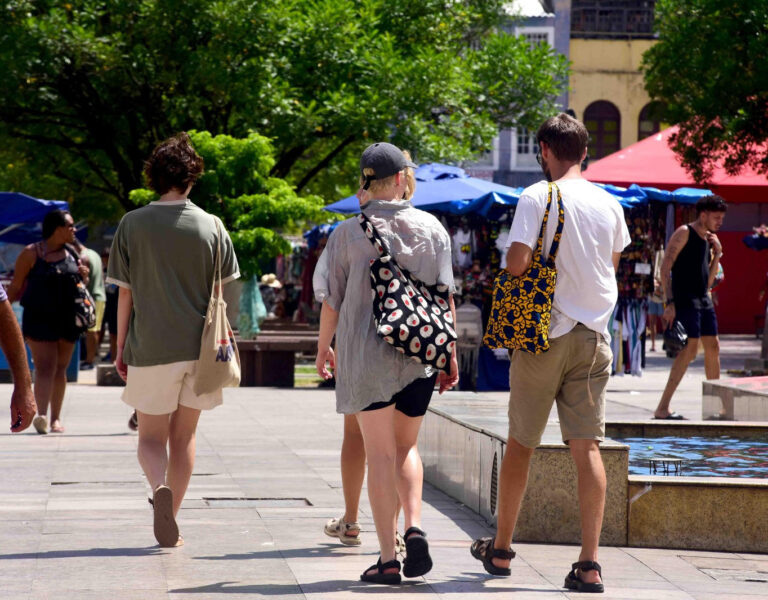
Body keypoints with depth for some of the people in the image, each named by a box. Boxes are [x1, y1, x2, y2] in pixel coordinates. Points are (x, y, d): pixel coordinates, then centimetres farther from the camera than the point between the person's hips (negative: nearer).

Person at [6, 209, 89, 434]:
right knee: (44, 367, -15)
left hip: (67, 320, 5)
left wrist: (84, 276, 2)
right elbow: (16, 287, 0)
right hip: (39, 319, -5)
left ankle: (56, 417, 16)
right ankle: (42, 414, -27)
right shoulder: (31, 254, -4)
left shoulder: (73, 254, 12)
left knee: (59, 369, 9)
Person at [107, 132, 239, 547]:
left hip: (150, 347, -2)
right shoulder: (211, 226, 0)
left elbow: (125, 294, -1)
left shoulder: (133, 224, -4)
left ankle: (159, 487, -22)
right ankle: (170, 518, 18)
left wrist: (120, 348, 7)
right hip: (198, 347, 2)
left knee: (151, 437, 8)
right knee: (184, 436, 15)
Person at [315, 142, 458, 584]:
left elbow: (332, 300, 0)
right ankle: (415, 527, -5)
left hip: (365, 353, -2)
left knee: (380, 454, 2)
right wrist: (450, 355, 10)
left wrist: (323, 348, 16)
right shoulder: (432, 229, 1)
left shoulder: (348, 234, -4)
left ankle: (388, 559, -1)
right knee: (406, 447, 18)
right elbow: (446, 296, 2)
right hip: (420, 355, 2)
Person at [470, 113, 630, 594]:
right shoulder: (609, 204, 5)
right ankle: (590, 563, -7)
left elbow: (517, 261, -18)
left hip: (545, 334, -3)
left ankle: (502, 549, 24)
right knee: (588, 447, 0)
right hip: (594, 337, 3)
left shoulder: (538, 196, -9)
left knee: (521, 443, 11)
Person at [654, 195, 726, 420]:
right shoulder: (684, 233, -6)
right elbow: (666, 267, -14)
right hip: (684, 298, -9)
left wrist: (717, 254, 8)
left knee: (713, 347, 11)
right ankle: (662, 408, -17)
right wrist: (669, 302, -21)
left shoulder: (708, 239, 19)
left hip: (703, 299, 9)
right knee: (690, 349, -16)